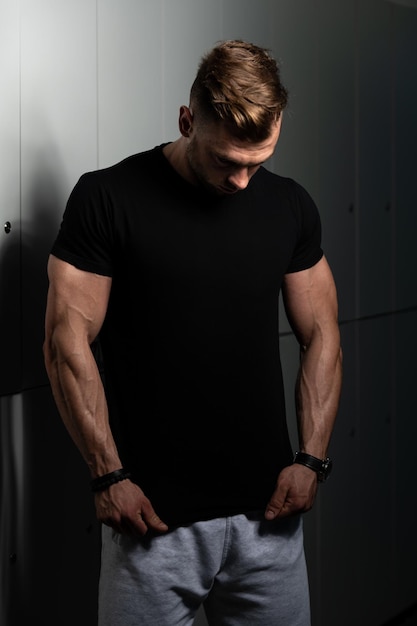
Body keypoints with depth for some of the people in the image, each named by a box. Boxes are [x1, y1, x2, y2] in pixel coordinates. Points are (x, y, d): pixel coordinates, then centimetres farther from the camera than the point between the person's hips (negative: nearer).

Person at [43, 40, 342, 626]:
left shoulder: (290, 205, 6)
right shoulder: (107, 199, -7)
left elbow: (321, 334, 10)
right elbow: (68, 343, -7)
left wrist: (312, 459, 0)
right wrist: (109, 475, -11)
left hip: (267, 511, 4)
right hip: (152, 516, -3)